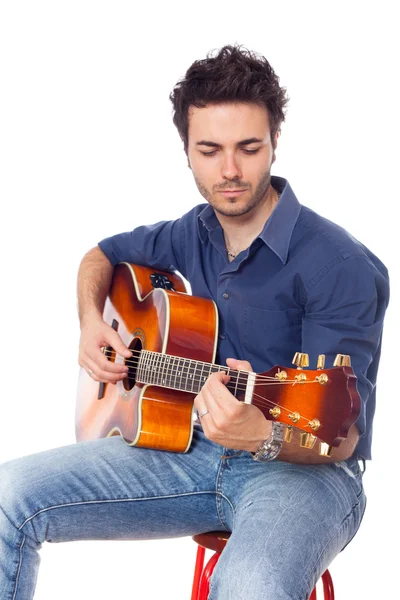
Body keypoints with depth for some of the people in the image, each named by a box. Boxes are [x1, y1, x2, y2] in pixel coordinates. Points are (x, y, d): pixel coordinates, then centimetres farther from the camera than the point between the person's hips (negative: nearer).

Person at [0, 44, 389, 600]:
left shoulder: (342, 267, -17)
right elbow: (101, 256, 28)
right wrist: (92, 323, 7)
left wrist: (265, 438, -41)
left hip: (303, 469, -6)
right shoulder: (195, 233, 6)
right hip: (195, 448, 6)